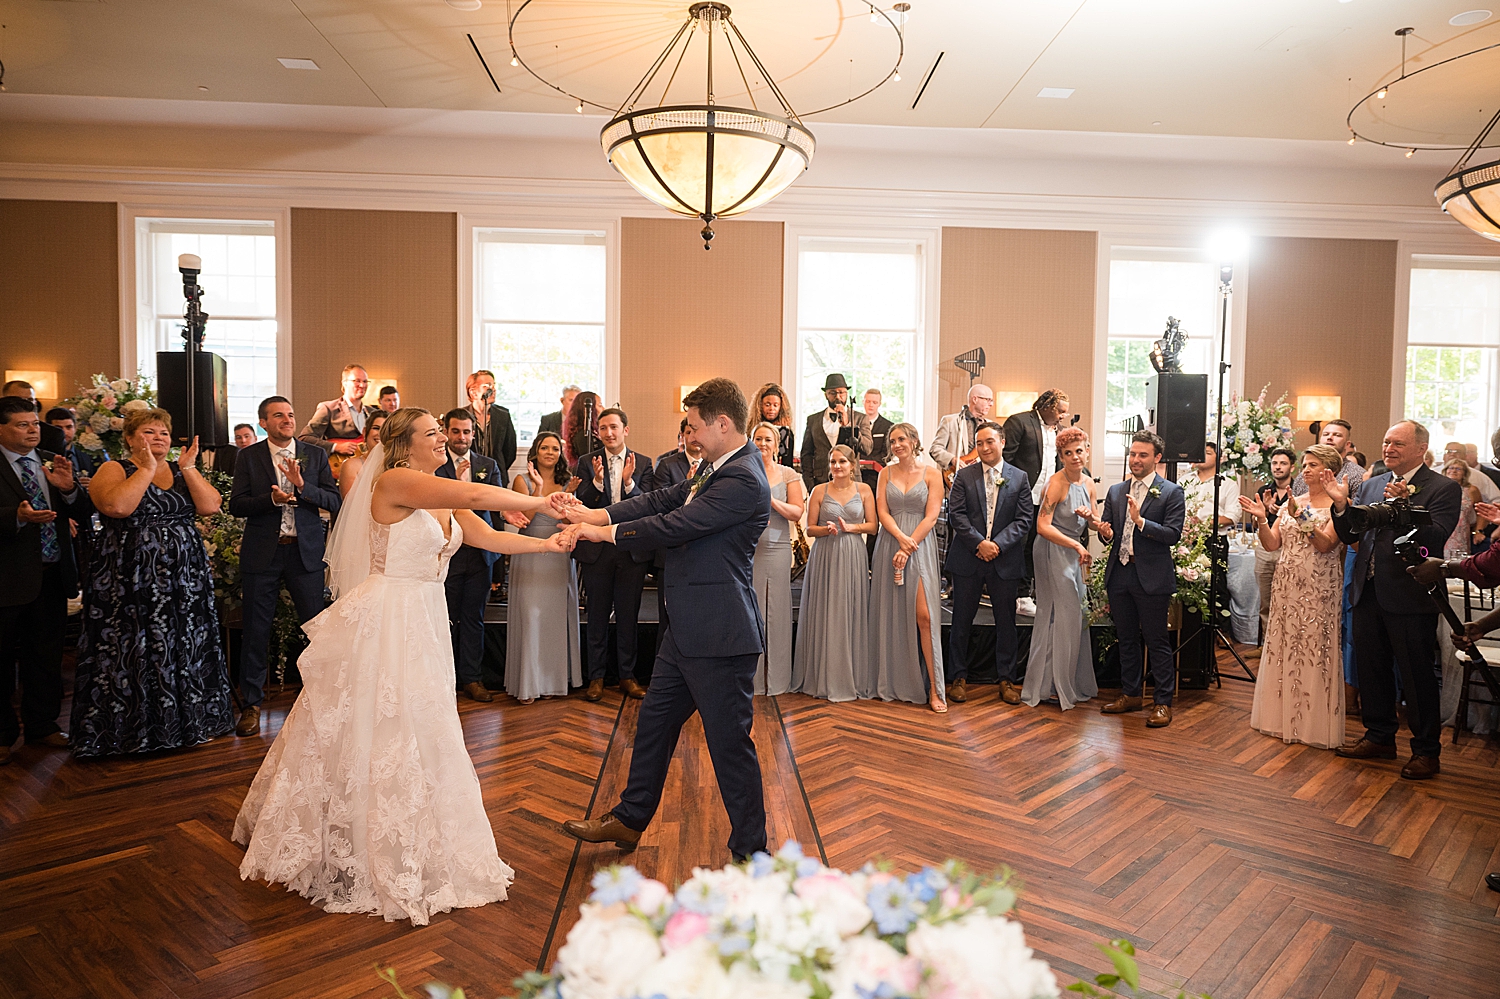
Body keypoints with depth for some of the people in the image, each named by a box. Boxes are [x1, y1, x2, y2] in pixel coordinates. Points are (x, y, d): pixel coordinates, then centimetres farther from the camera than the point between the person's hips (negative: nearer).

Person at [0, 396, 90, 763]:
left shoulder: (54, 463, 10)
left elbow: (85, 513, 8)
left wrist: (69, 488, -10)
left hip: (53, 576, 5)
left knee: (46, 656, 13)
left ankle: (42, 725, 26)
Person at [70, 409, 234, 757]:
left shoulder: (183, 471, 12)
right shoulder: (114, 470, 0)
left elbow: (211, 506, -2)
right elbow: (117, 506, -21)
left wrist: (188, 468, -7)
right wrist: (147, 469, -15)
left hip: (185, 579, 4)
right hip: (133, 581, -4)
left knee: (186, 647, 9)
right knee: (135, 650, 1)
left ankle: (191, 721, 21)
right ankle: (136, 729, 13)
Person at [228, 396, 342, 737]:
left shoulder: (316, 455, 7)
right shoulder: (249, 457, 5)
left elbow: (334, 502, -1)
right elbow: (236, 505, -2)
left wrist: (302, 485, -16)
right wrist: (272, 498, -17)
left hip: (305, 552, 0)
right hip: (262, 553, 0)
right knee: (256, 631, 5)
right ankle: (251, 704, 17)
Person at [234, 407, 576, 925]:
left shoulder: (441, 499, 12)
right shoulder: (395, 482, -15)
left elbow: (488, 536, 5)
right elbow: (476, 496, -24)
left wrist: (546, 544, -7)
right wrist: (543, 503, -17)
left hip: (422, 624, 9)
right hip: (386, 623, -9)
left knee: (417, 735, 15)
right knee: (376, 732, 2)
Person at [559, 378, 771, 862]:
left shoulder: (743, 480, -21)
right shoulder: (716, 468, 11)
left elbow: (674, 526, -22)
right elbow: (665, 499, 12)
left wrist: (606, 531, -9)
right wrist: (598, 514, 2)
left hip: (719, 634, -11)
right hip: (689, 629, 11)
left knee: (730, 742, 2)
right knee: (654, 721, 20)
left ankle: (750, 851, 19)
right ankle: (629, 820, 38)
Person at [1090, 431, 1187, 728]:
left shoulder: (1171, 492, -4)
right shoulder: (1115, 491, 11)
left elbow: (1173, 535, -14)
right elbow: (1107, 533, 11)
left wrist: (1140, 520, -24)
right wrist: (1105, 533, -11)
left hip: (1152, 578, -5)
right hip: (1119, 575, 5)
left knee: (1157, 641, 1)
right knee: (1127, 639, 15)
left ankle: (1163, 702, 11)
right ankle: (1131, 694, 27)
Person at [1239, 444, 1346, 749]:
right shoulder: (1291, 503, 12)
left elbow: (1325, 544, -17)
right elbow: (1272, 544, 7)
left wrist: (1302, 518, -27)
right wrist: (1261, 519, -8)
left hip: (1318, 591, -5)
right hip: (1286, 587, 5)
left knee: (1314, 652, -2)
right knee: (1283, 649, 8)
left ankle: (1315, 725, 9)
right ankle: (1283, 717, 19)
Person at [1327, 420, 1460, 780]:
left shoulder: (1443, 488, -6)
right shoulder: (1371, 485, 11)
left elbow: (1434, 539, -19)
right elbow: (1350, 536, 8)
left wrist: (1403, 504, -29)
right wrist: (1342, 505, -8)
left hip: (1409, 597, -6)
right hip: (1369, 592, 6)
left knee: (1416, 675, 3)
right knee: (1371, 670, 16)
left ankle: (1426, 750, 18)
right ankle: (1380, 737, 31)